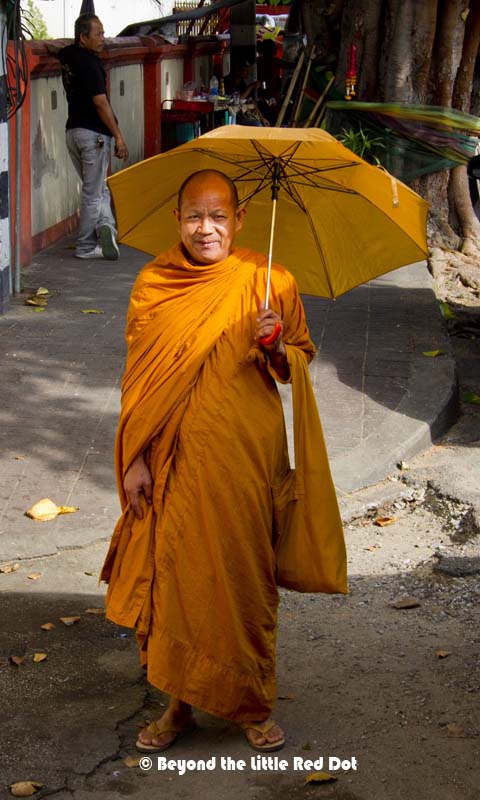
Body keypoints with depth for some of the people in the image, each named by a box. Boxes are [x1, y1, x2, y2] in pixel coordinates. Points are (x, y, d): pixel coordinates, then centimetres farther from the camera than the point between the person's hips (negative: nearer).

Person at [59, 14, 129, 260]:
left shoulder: (66, 55, 6)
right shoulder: (89, 63, -18)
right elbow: (100, 103, -21)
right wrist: (118, 136, -18)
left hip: (73, 131, 8)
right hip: (94, 134, -8)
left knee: (98, 188, 15)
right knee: (93, 192, 2)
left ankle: (104, 225, -4)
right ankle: (85, 247, 5)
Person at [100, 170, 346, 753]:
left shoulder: (270, 281, -1)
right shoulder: (153, 284, 2)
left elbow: (299, 369, 5)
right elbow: (138, 378, 4)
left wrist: (276, 346, -17)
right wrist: (135, 459, 0)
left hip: (247, 457, -1)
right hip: (175, 458, 1)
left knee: (243, 573, 4)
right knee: (174, 571, 4)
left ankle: (251, 705, 21)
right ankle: (179, 703, 21)